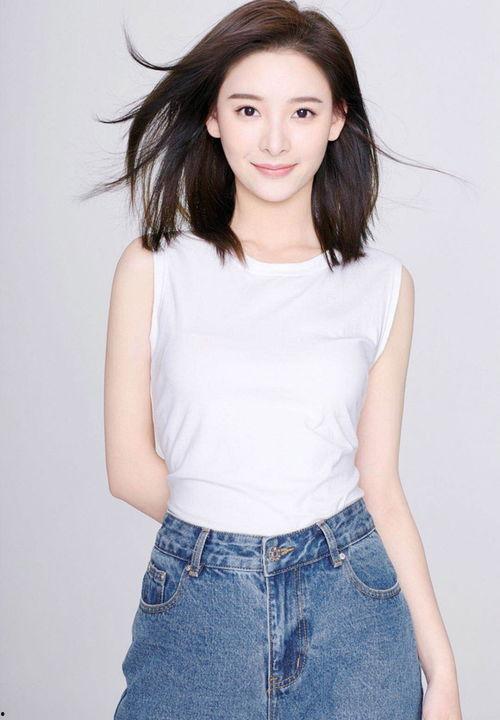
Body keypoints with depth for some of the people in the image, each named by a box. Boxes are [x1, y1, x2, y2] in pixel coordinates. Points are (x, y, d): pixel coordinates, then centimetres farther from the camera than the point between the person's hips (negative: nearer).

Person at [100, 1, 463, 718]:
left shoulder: (382, 284, 0)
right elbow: (131, 466, 0)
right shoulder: (154, 268, -4)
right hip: (196, 614, -1)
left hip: (355, 611, 1)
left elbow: (379, 486, 2)